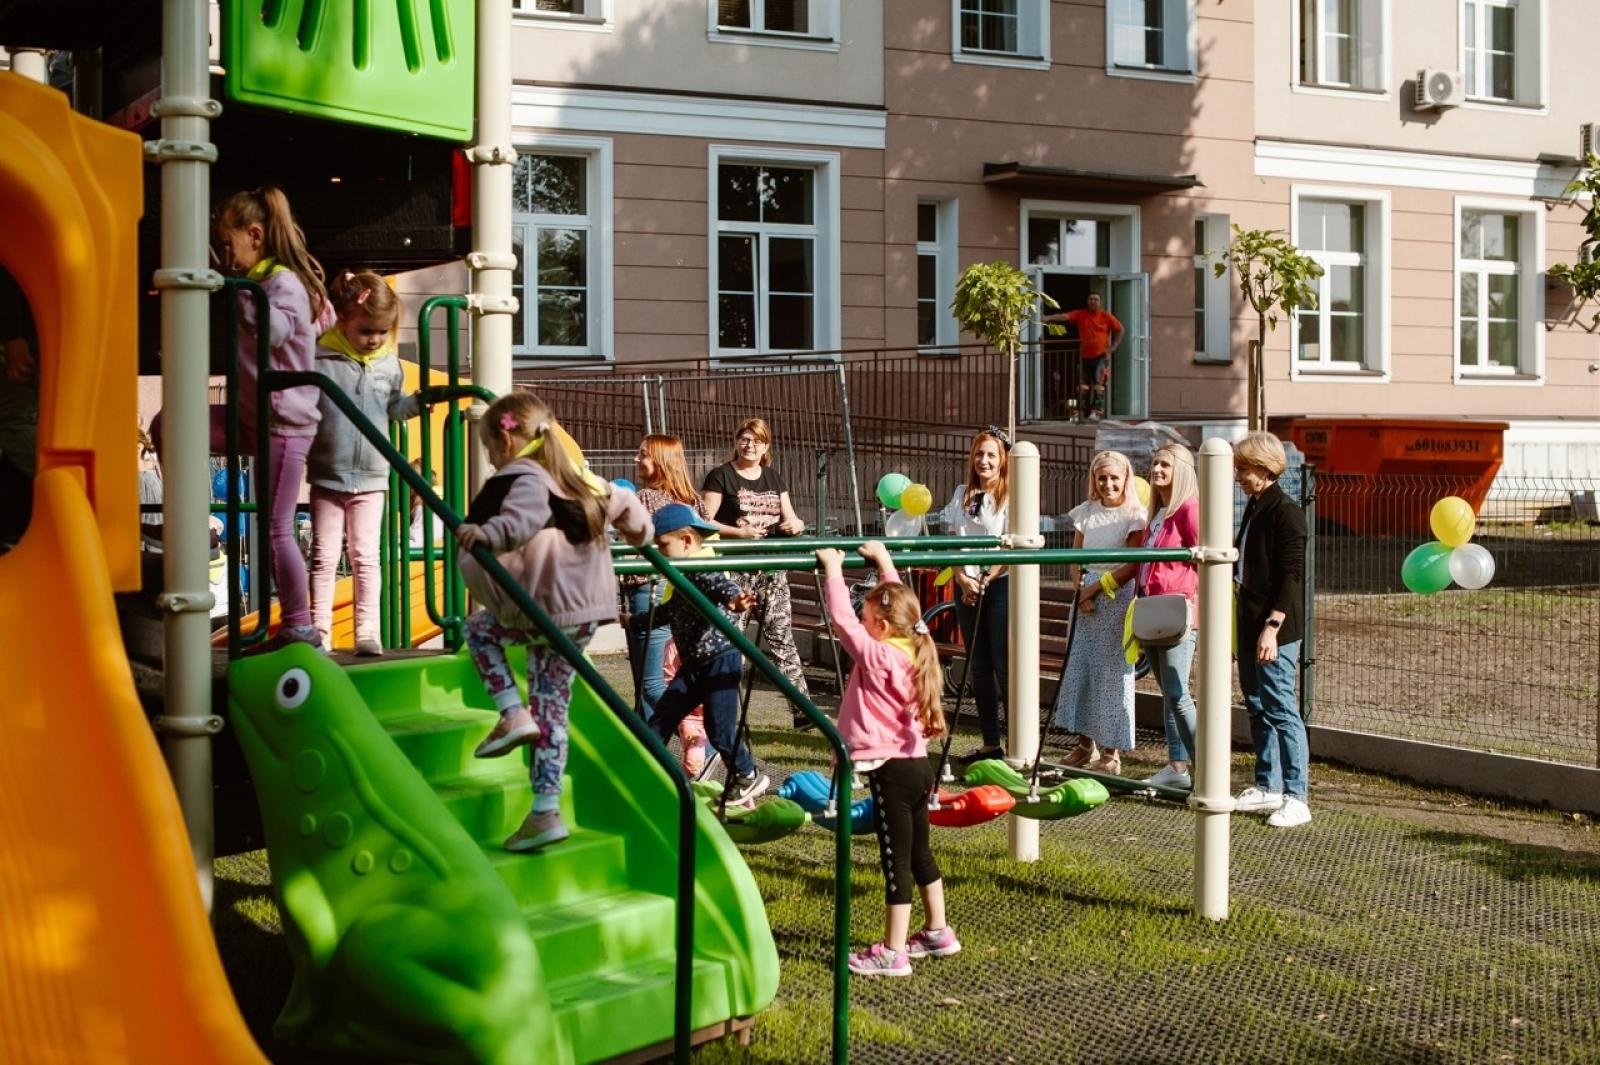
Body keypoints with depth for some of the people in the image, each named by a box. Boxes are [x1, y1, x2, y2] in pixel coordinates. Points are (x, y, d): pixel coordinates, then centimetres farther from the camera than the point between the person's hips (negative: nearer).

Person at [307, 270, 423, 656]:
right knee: (324, 557, 5)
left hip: (371, 479, 2)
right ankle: (319, 631, 10)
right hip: (327, 476, -2)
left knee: (365, 557, 5)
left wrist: (424, 400, 6)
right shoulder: (320, 360, -10)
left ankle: (367, 631, 8)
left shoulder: (389, 364, 4)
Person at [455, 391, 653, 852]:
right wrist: (640, 532, 45)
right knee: (551, 709, 14)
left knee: (479, 627, 20)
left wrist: (488, 533, -48)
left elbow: (524, 517, -32)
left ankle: (513, 714, 6)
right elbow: (622, 503, 27)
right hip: (586, 614, 8)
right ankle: (546, 811, 14)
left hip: (546, 610, -8)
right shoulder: (578, 480, 17)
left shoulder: (522, 479, -10)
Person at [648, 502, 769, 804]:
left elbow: (721, 587, -37)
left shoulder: (703, 572, -15)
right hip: (694, 665, 9)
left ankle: (748, 776, 19)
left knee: (719, 729, -4)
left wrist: (734, 600, -61)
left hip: (720, 660, -9)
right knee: (661, 720, 6)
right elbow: (670, 611, 32)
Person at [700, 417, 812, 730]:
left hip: (771, 567, 5)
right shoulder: (720, 477, -2)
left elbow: (791, 518, 18)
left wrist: (796, 524, -6)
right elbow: (704, 523, -9)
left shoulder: (774, 478, 15)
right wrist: (739, 532, -21)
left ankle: (803, 708, 1)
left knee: (782, 637, 2)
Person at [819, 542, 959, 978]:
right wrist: (884, 560, 26)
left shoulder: (877, 656, -15)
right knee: (919, 853, 20)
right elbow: (898, 602, 19)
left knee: (897, 861, -6)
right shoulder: (912, 650, 6)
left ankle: (893, 953, -2)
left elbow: (842, 620, -16)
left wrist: (834, 571, -7)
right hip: (917, 765, 9)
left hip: (891, 771, -9)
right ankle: (937, 932, 31)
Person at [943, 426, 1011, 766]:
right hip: (967, 588, 6)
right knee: (978, 668, 8)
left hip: (1001, 586, -6)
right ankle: (990, 743, 15)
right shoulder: (962, 495, 11)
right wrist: (962, 578, -6)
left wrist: (985, 581, -13)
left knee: (1004, 667, -5)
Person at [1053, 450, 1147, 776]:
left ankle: (1111, 751, 4)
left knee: (1111, 672, -4)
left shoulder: (1134, 516, -6)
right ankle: (1086, 743, 19)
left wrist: (1096, 588, -11)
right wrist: (1080, 593, -5)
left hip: (1117, 595, -6)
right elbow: (1075, 558, 10)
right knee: (1078, 667, 6)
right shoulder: (1086, 512, 10)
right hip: (1087, 594, 6)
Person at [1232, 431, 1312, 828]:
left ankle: (1295, 797, -6)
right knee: (1257, 706, 14)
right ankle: (1267, 787, 24)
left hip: (1276, 630, -10)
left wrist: (1272, 626, -22)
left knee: (1281, 709, -9)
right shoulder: (1254, 508, 14)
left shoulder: (1286, 512, -13)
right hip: (1249, 623, 10)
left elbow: (1291, 576, -18)